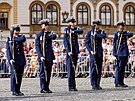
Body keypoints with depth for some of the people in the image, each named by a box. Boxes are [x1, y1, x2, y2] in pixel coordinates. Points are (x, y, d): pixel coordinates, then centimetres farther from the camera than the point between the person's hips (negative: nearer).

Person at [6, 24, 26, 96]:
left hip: (21, 60, 4)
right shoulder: (9, 39, 4)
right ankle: (14, 91, -3)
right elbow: (8, 50, -2)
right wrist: (10, 59, -13)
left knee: (20, 75, 5)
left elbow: (23, 39, -13)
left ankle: (18, 90, 13)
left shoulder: (20, 37, 13)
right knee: (14, 75, -7)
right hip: (14, 60, -4)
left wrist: (14, 38, -4)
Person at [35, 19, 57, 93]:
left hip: (50, 56, 4)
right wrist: (40, 56, -13)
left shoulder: (50, 33, 12)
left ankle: (47, 88, 14)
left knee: (48, 73, 7)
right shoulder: (38, 35, 1)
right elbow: (37, 47, -4)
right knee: (43, 72, -4)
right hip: (42, 57, -4)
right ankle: (43, 88, -1)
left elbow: (54, 36, -12)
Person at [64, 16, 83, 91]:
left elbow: (81, 31, -10)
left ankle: (73, 86, 14)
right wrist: (68, 51, -14)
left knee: (74, 69, 9)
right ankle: (71, 87, -5)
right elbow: (65, 42, -6)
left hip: (75, 51, 5)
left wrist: (74, 31, -18)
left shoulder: (76, 29, 13)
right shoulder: (66, 30, 0)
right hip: (69, 52, -5)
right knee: (70, 69, -7)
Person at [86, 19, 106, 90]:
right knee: (93, 68, -6)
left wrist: (96, 35, -12)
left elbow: (104, 36, -14)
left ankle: (97, 84, 12)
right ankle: (93, 85, -2)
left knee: (99, 69, 5)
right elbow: (87, 43, 0)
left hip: (100, 53, 3)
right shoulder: (89, 32, 3)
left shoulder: (101, 32, 10)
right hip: (93, 52, -3)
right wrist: (90, 51, -11)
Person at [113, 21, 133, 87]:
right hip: (120, 53, -7)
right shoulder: (117, 34, -1)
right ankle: (118, 82, -3)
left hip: (125, 52, 7)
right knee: (119, 67, -6)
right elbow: (114, 43, -3)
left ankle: (120, 82, 14)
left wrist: (123, 34, -14)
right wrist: (115, 53, -9)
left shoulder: (125, 33, 17)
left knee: (122, 67, 9)